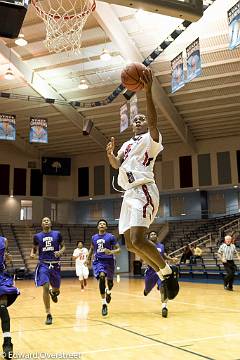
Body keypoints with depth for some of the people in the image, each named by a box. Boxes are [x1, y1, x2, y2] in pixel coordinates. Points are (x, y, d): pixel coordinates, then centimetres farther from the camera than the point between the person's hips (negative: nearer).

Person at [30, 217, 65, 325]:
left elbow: (63, 246, 9)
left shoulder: (57, 234, 2)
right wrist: (32, 254, -7)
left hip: (55, 264, 1)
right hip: (43, 264, -1)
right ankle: (48, 315, -7)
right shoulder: (37, 236, 3)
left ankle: (53, 292, 53)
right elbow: (34, 248, 15)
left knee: (56, 290, 11)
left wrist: (60, 251, -13)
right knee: (45, 287, -17)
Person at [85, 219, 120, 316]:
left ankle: (108, 292, 52)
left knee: (110, 281, 12)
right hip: (98, 261, 1)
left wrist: (111, 252, -24)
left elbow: (118, 249, -4)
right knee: (101, 277, -25)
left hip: (109, 261, 0)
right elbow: (92, 248, 26)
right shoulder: (94, 237, 8)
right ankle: (104, 304, -20)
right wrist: (88, 259, 20)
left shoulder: (111, 237, -4)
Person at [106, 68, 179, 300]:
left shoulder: (151, 139, 2)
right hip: (129, 194, 9)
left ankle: (168, 271, -1)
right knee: (130, 244, 7)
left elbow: (153, 122, -19)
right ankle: (162, 274, 20)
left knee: (137, 240, -22)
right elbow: (116, 165, 17)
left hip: (143, 192, -9)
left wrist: (148, 92, -28)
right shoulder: (127, 144, 26)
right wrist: (110, 153, -3)